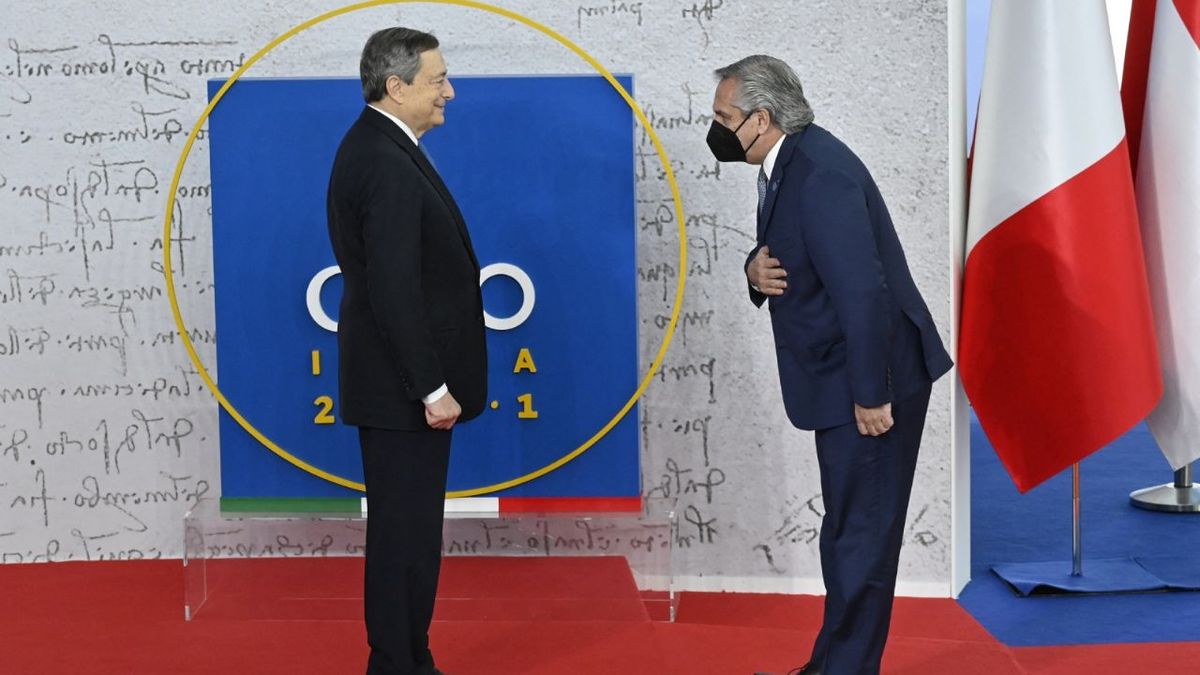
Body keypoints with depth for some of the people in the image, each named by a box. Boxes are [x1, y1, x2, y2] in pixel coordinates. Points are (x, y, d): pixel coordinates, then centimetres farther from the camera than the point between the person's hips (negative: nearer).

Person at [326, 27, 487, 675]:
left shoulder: (374, 147, 12)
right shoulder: (386, 164, -19)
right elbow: (393, 290, -24)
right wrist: (432, 389, -20)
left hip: (400, 382, 10)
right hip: (403, 388, -10)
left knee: (406, 525, 16)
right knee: (405, 530, -2)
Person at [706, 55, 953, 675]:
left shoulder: (819, 175, -24)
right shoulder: (787, 164, 8)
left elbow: (862, 290, -28)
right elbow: (787, 257, 19)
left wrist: (872, 393, -25)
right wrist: (756, 269, -6)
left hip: (871, 380, -11)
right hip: (840, 376, 11)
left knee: (862, 532, 1)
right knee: (846, 526, 19)